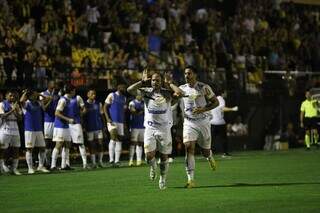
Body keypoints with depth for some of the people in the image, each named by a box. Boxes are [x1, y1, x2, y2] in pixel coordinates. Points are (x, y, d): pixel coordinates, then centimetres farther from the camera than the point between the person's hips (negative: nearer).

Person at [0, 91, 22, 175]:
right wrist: (12, 110, -20)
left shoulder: (16, 105, 13)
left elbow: (19, 117, 8)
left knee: (16, 149, 3)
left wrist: (16, 110, -9)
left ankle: (14, 168, 8)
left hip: (15, 129, 5)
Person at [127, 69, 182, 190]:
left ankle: (162, 179, 26)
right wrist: (143, 82, -8)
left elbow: (179, 93, -20)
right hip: (150, 129, 0)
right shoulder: (146, 92, 0)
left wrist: (169, 83, -9)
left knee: (164, 157, 5)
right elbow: (130, 90, -13)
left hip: (164, 129, 0)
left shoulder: (167, 93, -1)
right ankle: (153, 168, 24)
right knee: (149, 156, -10)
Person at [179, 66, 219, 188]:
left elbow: (216, 102, -2)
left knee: (205, 151, 9)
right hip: (189, 123, 2)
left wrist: (203, 109, -16)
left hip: (203, 122, -1)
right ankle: (190, 179, -19)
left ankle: (209, 157, 50)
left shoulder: (204, 88, -6)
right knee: (189, 147, -18)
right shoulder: (182, 89, 4)